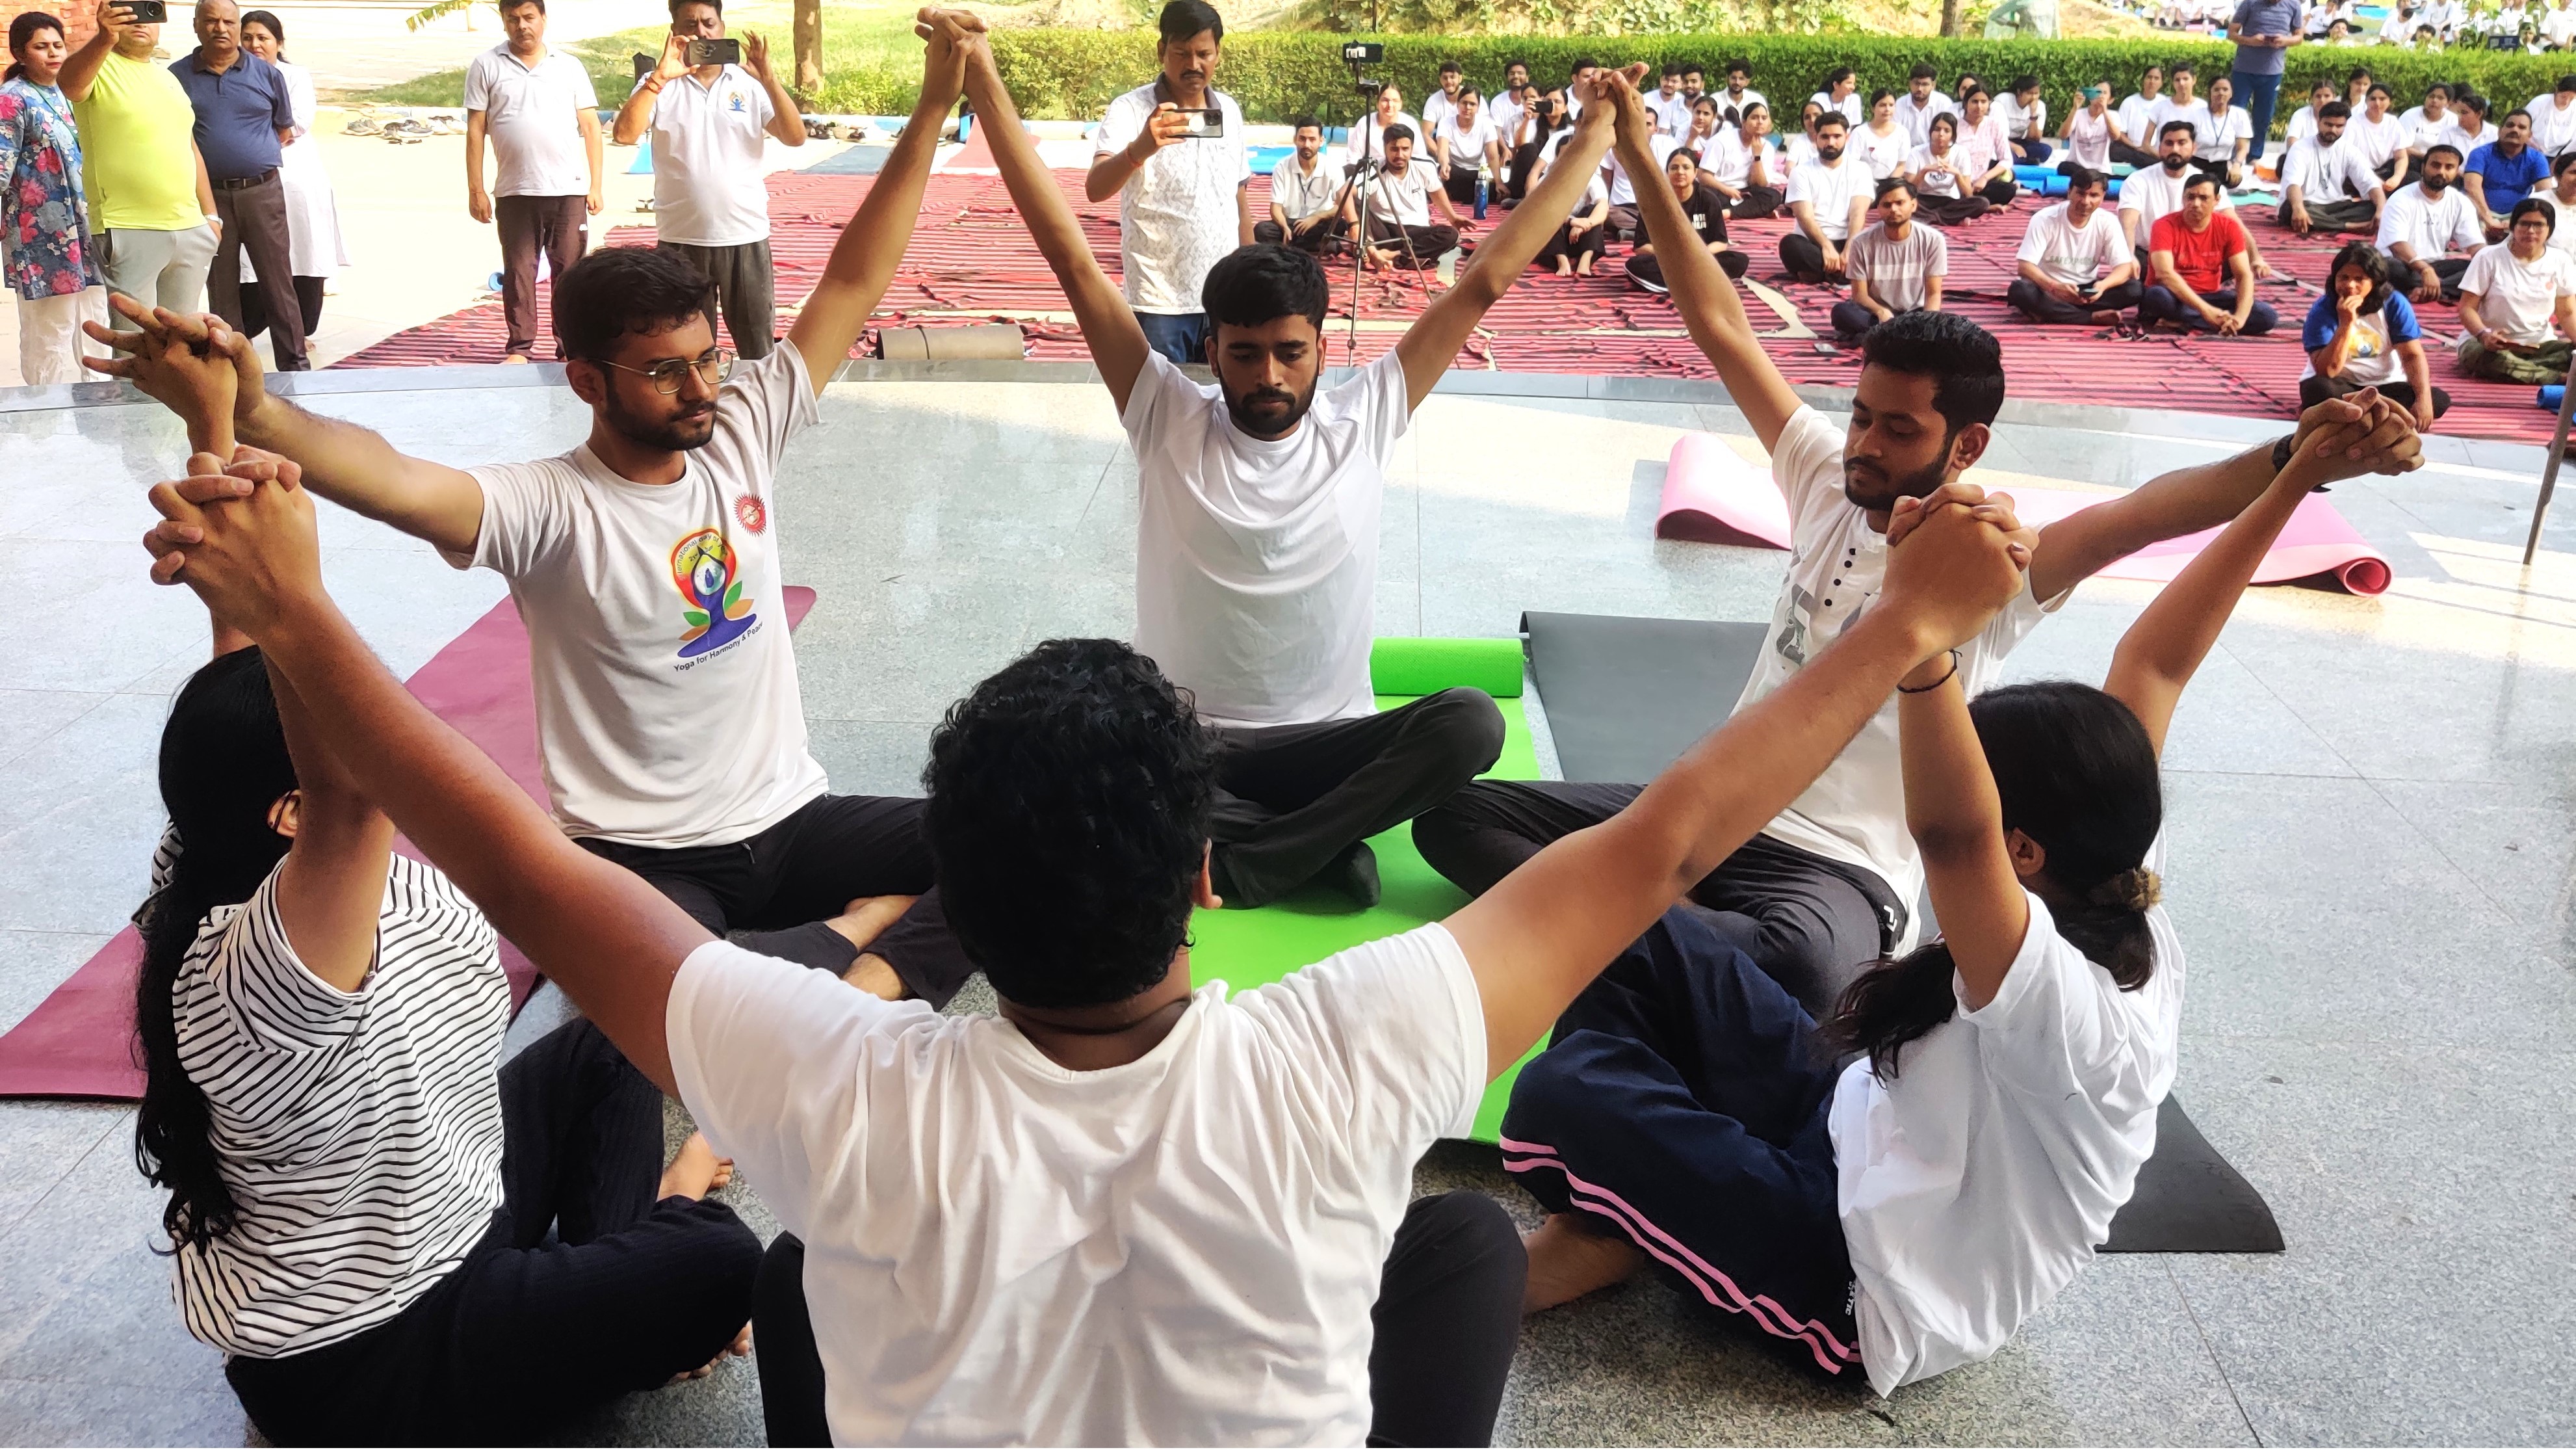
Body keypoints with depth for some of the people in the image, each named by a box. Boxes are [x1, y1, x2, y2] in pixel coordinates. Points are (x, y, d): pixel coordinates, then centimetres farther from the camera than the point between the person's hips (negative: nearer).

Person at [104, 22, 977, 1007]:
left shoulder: (740, 437, 0)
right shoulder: (548, 509, -15)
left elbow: (851, 285, 0)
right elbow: (399, 483, -35)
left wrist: (930, 112, -7)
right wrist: (248, 417, -55)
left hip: (792, 818, 5)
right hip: (645, 859, -4)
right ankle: (866, 928, -11)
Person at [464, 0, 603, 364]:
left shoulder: (569, 66, 10)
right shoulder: (486, 67, 6)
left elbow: (590, 127, 10)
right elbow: (476, 131, 5)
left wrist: (596, 185, 3)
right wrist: (476, 190, -1)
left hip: (570, 190, 1)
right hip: (515, 192, 0)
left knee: (570, 271, 1)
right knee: (519, 272, 3)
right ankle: (519, 348, 8)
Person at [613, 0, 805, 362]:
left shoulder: (749, 83, 4)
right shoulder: (659, 86, 2)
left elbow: (795, 137, -6)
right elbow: (624, 135, -13)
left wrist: (768, 77, -17)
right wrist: (661, 75, -19)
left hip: (747, 237, 0)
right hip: (681, 240, 0)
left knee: (760, 348, 8)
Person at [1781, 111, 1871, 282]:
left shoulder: (1860, 170, 9)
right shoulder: (1802, 173, 5)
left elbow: (1857, 215, -4)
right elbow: (1805, 217, -8)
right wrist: (1826, 247, -27)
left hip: (1846, 243, 1)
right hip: (1812, 243, -1)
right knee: (1790, 245, -36)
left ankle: (1818, 272, -23)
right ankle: (1844, 271, -27)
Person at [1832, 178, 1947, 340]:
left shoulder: (1932, 240, -9)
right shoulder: (1862, 242, -11)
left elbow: (1933, 294, -7)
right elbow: (1860, 295, -8)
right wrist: (1881, 312, -30)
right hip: (1876, 314, 0)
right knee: (1841, 312, -33)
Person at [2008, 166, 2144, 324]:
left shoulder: (2108, 222, -7)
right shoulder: (2045, 219, -15)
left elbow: (2124, 267, -11)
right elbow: (2024, 266, -22)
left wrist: (2103, 285, -36)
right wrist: (2054, 286, -41)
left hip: (2086, 291, 3)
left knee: (2135, 290, -22)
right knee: (2019, 291, -36)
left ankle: (2050, 312, -26)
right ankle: (2093, 317, -31)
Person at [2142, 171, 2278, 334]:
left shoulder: (2229, 227, -3)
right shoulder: (2165, 226, -15)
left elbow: (2244, 275, -8)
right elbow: (2165, 273, -27)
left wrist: (2240, 317, -27)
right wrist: (2206, 311, -35)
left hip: (2211, 296, 4)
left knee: (2267, 316, -18)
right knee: (2157, 296, -39)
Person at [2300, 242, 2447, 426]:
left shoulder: (2394, 304, -8)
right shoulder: (2323, 310, -15)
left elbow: (2413, 355, -12)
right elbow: (2326, 371, -24)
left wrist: (2424, 400, -27)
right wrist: (2346, 324, -34)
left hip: (2384, 385, 4)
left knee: (2440, 400, -21)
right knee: (2319, 390, -37)